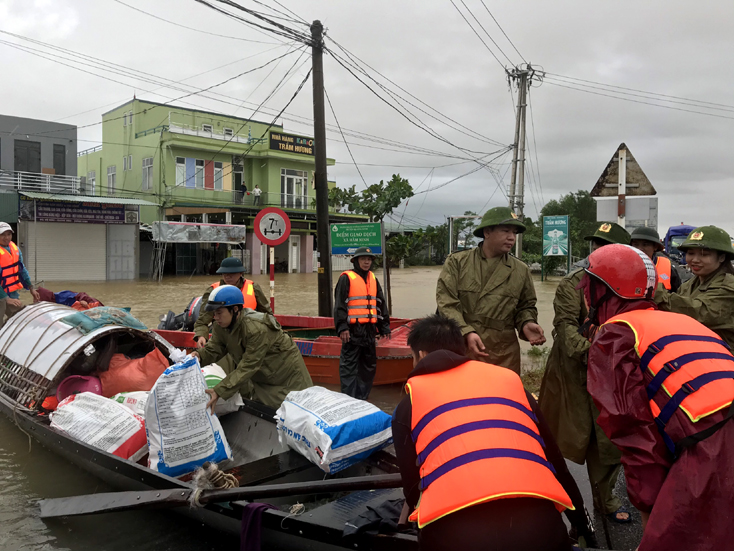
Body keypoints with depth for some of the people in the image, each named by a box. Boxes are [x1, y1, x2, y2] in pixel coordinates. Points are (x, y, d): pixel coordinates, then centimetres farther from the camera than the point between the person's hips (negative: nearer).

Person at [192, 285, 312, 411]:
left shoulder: (257, 329, -38)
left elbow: (248, 366, -40)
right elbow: (214, 349, -11)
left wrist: (220, 391, -45)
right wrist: (200, 355, -36)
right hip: (260, 376, 7)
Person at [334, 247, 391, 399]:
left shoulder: (373, 279, 15)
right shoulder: (346, 278, -5)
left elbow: (381, 303, 18)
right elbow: (340, 304, -10)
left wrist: (384, 326, 14)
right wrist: (342, 327, -18)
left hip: (369, 330, 7)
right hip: (352, 330, -7)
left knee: (369, 365, 13)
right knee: (349, 366, -4)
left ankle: (362, 397, 25)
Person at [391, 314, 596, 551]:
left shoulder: (408, 404, 17)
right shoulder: (509, 378, 23)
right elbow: (554, 460, 29)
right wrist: (581, 522, 41)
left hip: (454, 530, -2)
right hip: (538, 523, 2)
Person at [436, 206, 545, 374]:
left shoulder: (521, 271, 8)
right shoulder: (457, 262, 0)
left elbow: (525, 306, 18)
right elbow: (447, 303, -7)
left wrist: (526, 323, -5)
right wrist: (466, 332, -20)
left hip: (503, 355, 2)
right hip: (460, 349, -2)